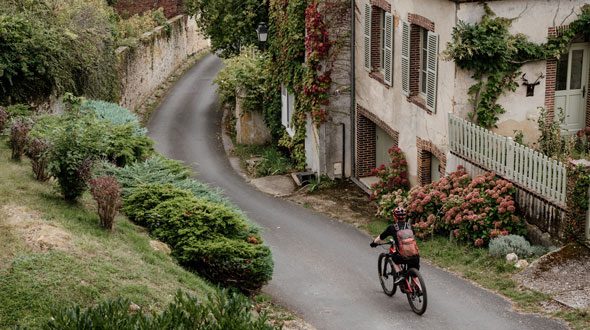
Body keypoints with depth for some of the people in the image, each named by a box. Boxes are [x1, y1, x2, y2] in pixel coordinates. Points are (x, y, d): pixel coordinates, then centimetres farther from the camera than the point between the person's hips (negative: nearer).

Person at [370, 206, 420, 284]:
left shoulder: (392, 228, 4)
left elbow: (380, 238, 19)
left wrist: (374, 242, 40)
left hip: (403, 257, -3)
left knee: (393, 258, 29)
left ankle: (399, 274, 13)